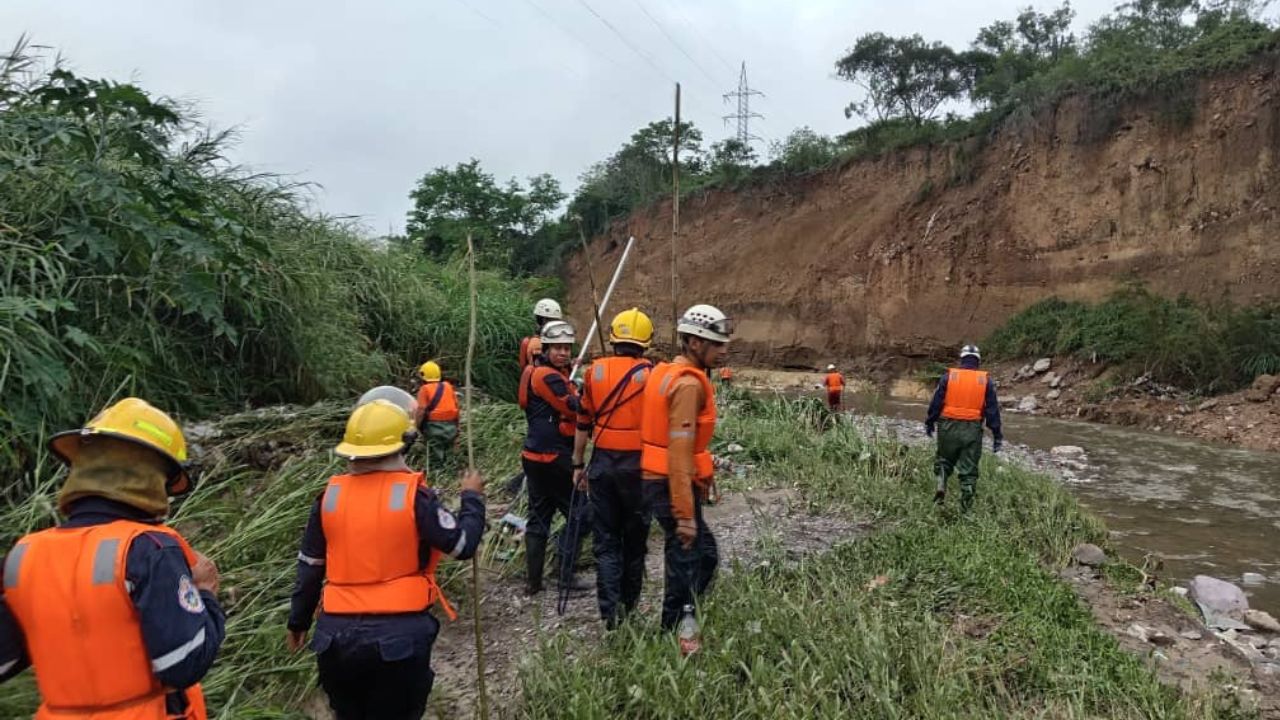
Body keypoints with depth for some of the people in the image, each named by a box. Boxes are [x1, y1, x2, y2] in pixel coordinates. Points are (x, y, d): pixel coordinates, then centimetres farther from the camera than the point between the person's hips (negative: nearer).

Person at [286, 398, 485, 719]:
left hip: (336, 634, 4)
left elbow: (309, 566, 10)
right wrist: (473, 498, 10)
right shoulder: (414, 494, -12)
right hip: (399, 633, -4)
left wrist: (298, 621, 23)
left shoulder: (330, 495, 0)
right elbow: (463, 545, -6)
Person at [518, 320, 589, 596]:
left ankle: (533, 580, 17)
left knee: (539, 517, 12)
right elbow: (576, 408, -19)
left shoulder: (556, 372, 15)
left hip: (536, 456, 10)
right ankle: (565, 576, 3)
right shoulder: (548, 376, -15)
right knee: (578, 513, -1)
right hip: (553, 458, -10)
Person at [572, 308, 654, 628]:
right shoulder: (652, 374, -8)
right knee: (634, 538, 15)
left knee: (605, 539, 9)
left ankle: (610, 610, 2)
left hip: (602, 463, 2)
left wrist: (578, 464, 14)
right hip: (638, 465, -1)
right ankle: (629, 604, 28)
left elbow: (584, 422, 5)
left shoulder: (595, 371, 0)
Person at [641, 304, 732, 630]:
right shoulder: (689, 384, -19)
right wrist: (685, 514, -23)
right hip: (675, 487, -10)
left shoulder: (666, 373, 11)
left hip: (657, 481, 10)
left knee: (706, 553, 21)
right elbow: (679, 453, -24)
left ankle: (678, 623, 30)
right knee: (685, 566, 4)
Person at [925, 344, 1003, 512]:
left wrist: (929, 423, 14)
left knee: (944, 460, 18)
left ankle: (941, 485, -7)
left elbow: (936, 402, 2)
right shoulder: (986, 380, 4)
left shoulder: (948, 376, 1)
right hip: (972, 430, 0)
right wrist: (997, 435, 8)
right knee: (969, 468, 7)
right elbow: (993, 409, 4)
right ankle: (966, 506, 7)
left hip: (948, 427, 0)